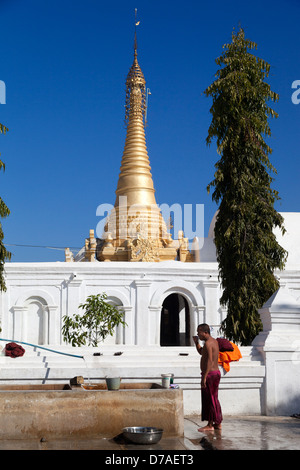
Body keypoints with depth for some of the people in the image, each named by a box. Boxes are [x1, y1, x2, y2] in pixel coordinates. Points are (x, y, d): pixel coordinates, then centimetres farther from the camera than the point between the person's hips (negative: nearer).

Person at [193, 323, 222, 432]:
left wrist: (204, 377, -24)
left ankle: (210, 425, 1)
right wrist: (196, 342, 13)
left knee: (209, 399, -4)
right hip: (216, 372, 10)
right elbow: (201, 352, 28)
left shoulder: (208, 343, -17)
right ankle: (218, 423, 21)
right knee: (214, 399, 16)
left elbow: (209, 361, -23)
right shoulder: (214, 341, 15)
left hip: (210, 374, -10)